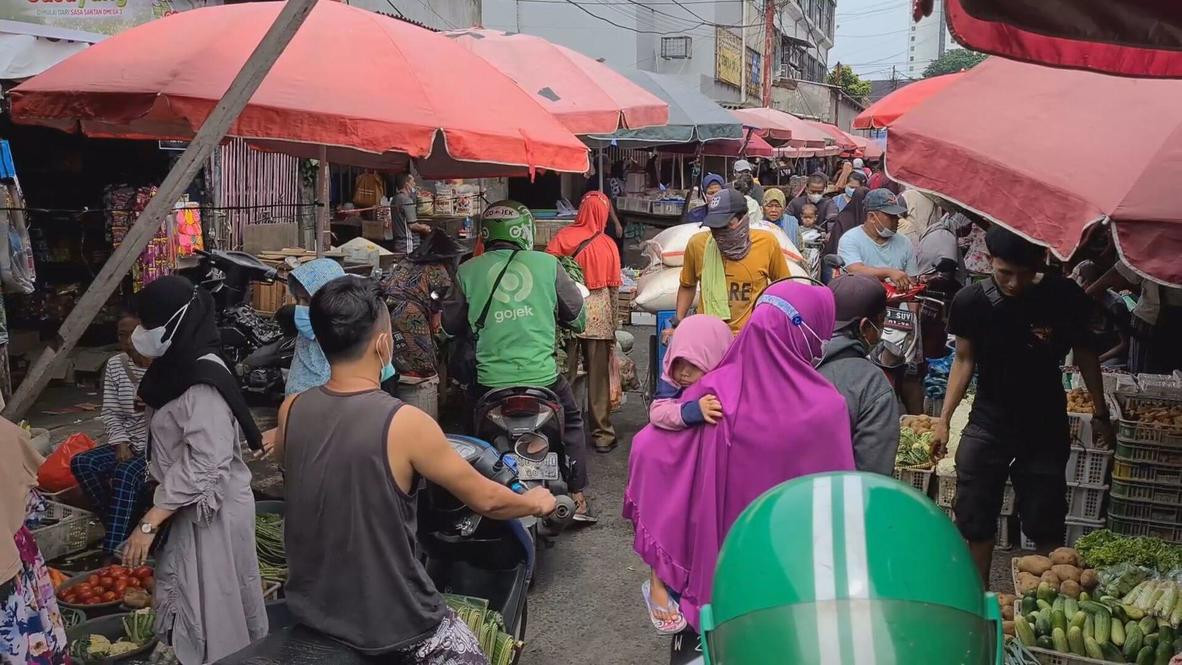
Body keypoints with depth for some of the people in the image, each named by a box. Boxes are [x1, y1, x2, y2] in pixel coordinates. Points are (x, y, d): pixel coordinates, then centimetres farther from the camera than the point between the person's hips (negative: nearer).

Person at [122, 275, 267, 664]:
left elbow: (204, 464, -29)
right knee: (188, 595, 19)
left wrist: (149, 523, -27)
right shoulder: (180, 368, 6)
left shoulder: (204, 382, -24)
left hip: (212, 509, -9)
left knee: (212, 602, 3)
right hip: (190, 504, 9)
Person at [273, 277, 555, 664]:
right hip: (389, 624, -6)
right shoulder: (405, 423, -23)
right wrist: (534, 502, 8)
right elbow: (485, 499, -11)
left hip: (309, 607, 6)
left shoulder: (291, 411, -8)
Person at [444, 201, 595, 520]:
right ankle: (577, 497, 23)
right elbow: (577, 317, 9)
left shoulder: (467, 271, 1)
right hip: (543, 376, 0)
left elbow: (451, 325, 9)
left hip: (490, 380, 1)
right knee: (571, 421, 24)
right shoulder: (547, 264, 0)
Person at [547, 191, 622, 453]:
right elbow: (614, 286, 4)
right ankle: (602, 435, 14)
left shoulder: (563, 238, -4)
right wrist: (612, 321, 15)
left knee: (564, 375, 9)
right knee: (598, 378, 7)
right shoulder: (608, 244, 0)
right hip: (599, 313, 1)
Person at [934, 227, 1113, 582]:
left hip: (1046, 425, 0)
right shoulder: (971, 301, -12)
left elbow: (1083, 352, 3)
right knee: (975, 522, 3)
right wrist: (944, 420, -2)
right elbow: (964, 360, 0)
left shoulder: (1065, 296, -12)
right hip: (988, 422, 0)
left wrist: (1100, 413, 8)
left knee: (1046, 525, 6)